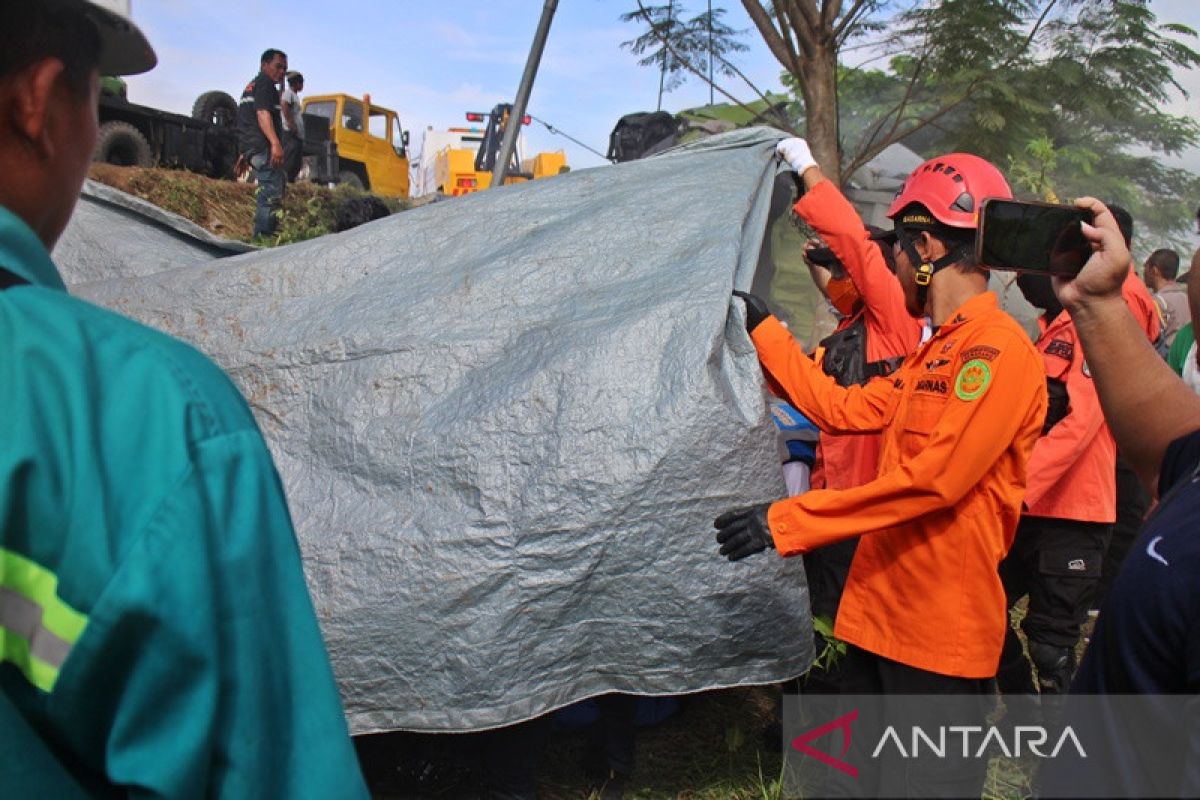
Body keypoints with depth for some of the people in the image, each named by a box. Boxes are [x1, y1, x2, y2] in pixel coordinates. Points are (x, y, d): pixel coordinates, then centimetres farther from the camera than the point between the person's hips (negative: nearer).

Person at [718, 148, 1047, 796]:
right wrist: (763, 329, 20)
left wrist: (788, 520, -23)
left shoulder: (998, 348, -17)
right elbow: (841, 408, 15)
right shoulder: (932, 354, 14)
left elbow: (933, 479, -25)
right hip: (879, 614, 9)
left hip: (943, 630, -9)